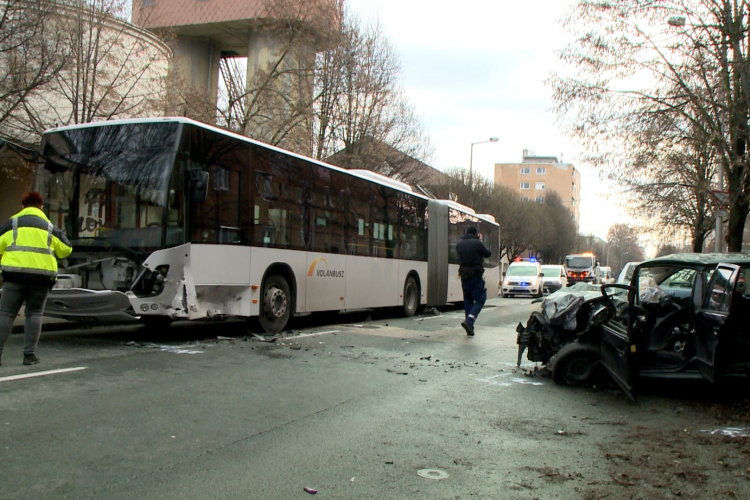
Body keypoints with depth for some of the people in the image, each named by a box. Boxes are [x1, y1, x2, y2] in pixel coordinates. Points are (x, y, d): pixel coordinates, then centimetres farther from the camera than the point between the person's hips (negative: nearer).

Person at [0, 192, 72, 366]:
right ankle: (29, 354, 4)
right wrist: (58, 235, 38)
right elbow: (66, 250, 20)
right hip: (42, 275, 1)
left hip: (15, 274, -1)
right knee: (34, 314, 9)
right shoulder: (49, 228, 14)